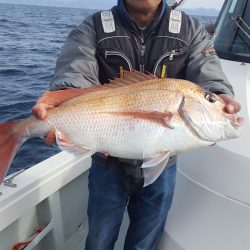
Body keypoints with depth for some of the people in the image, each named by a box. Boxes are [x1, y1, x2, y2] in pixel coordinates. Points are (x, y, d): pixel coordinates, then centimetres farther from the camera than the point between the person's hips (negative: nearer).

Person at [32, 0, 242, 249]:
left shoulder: (191, 31, -1)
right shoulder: (93, 28, -5)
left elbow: (209, 79, -15)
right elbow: (75, 75, -22)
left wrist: (220, 98, -38)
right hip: (109, 163, 0)